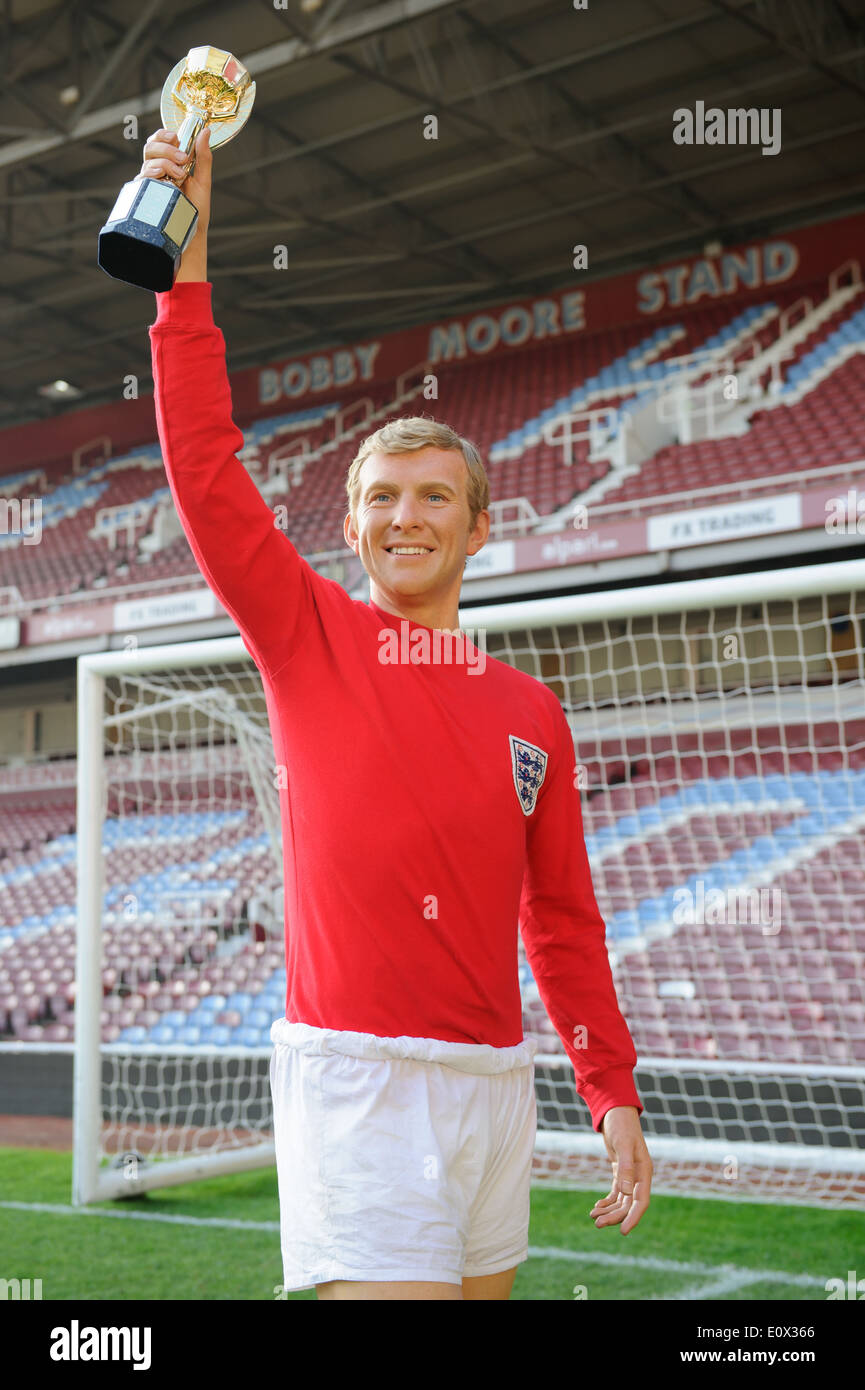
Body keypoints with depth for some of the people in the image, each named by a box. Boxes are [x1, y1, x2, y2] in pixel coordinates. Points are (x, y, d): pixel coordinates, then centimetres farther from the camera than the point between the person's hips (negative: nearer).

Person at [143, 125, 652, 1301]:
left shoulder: (532, 712, 11)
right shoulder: (306, 638, 3)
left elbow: (564, 918, 14)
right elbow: (205, 465, -6)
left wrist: (614, 1092, 11)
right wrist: (187, 260, -9)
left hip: (494, 1080, 4)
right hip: (355, 1078, -4)